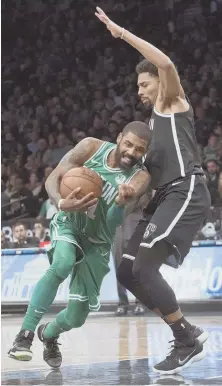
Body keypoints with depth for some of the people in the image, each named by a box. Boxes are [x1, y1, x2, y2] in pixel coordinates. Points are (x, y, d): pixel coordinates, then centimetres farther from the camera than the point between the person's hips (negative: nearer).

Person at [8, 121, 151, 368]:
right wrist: (61, 204, -41)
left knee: (77, 316, -3)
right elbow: (53, 178, -18)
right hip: (68, 223, -1)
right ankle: (25, 334, -27)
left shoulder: (140, 177, -21)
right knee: (62, 265, -36)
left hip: (97, 242, 1)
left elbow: (119, 215, -39)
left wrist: (125, 198, -65)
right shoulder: (91, 148, -18)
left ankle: (49, 334, 34)